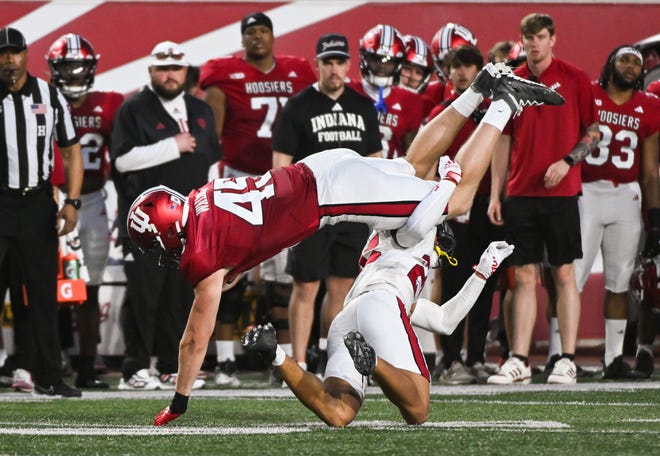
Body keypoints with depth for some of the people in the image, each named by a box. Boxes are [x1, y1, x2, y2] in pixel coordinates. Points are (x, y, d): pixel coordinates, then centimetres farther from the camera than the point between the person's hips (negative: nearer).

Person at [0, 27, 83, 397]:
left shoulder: (49, 96, 3)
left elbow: (71, 150, 8)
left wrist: (72, 202, -1)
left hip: (37, 204, 3)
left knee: (44, 293, 8)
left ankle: (48, 378, 16)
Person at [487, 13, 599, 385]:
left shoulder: (575, 80, -1)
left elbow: (594, 134, 2)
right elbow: (503, 142, 12)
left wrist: (567, 161, -14)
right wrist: (495, 193, 8)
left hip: (561, 191, -3)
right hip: (521, 194, 3)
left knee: (565, 275, -1)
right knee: (525, 277, 4)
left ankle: (567, 361, 1)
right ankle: (520, 362, 5)